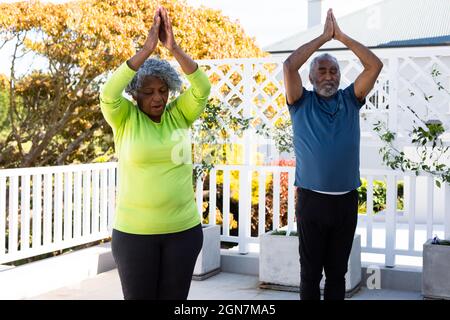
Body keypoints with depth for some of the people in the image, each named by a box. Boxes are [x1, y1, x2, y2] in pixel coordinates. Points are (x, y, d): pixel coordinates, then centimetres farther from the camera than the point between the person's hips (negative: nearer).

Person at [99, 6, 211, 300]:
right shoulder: (124, 119, -3)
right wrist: (147, 49, -26)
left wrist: (174, 48, -23)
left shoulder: (179, 116, 1)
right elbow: (108, 93, -22)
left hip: (184, 229, 2)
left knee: (175, 298, 12)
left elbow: (202, 89, -13)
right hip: (133, 232, -1)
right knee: (139, 297, 8)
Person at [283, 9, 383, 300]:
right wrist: (323, 37, -5)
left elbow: (375, 65, -2)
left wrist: (341, 36, -3)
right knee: (311, 271, 6)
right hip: (311, 199, -2)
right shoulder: (301, 103, 2)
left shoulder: (350, 100, 7)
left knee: (338, 271, 11)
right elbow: (289, 65, -12)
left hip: (346, 200, 2)